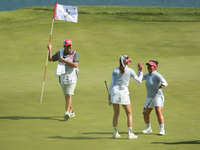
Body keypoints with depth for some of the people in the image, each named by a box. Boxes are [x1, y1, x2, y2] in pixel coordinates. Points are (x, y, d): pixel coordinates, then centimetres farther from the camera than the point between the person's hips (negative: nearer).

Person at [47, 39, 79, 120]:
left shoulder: (74, 53, -6)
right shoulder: (60, 53, 4)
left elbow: (75, 65, -19)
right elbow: (50, 59, 11)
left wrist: (64, 60, -19)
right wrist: (50, 50, -3)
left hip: (72, 78, -4)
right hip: (63, 78, 4)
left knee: (69, 95, -15)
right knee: (66, 96, 11)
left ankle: (67, 113, -21)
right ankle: (71, 112, 27)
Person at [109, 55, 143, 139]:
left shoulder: (115, 70, 10)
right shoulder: (130, 71, 4)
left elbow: (112, 83, 7)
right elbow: (139, 81, 12)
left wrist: (109, 94, 13)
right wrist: (141, 71, 22)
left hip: (114, 91, 3)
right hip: (123, 92, -3)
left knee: (116, 113, 13)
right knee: (129, 114, 8)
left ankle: (115, 133, 14)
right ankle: (130, 133, 1)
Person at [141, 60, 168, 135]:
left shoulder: (157, 75, -16)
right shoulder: (148, 75, 8)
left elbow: (165, 83, -28)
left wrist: (162, 85, -49)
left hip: (158, 96, -8)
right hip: (149, 97, 8)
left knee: (159, 112, -23)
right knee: (145, 114, 11)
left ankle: (162, 130, -23)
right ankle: (148, 128, 32)